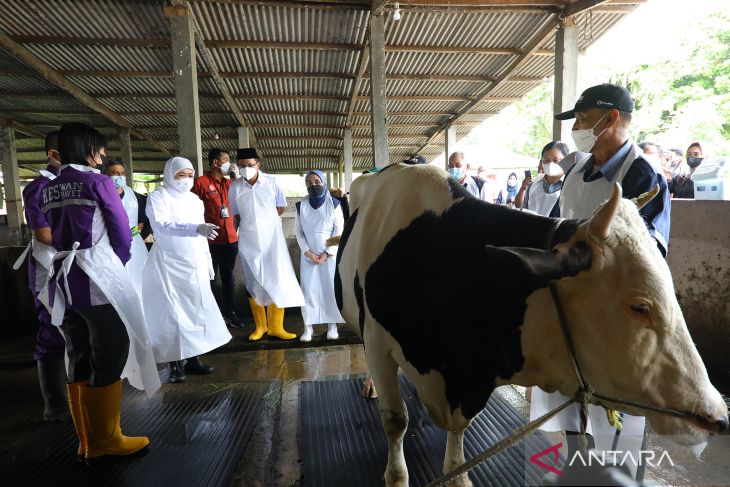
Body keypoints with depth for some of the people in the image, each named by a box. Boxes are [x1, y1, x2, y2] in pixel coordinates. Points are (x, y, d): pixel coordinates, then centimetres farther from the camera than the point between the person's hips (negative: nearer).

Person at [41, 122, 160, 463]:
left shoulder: (49, 188, 11)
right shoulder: (98, 182, -8)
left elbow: (53, 233, 14)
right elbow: (122, 231, -5)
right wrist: (118, 264, 10)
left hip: (63, 278, 7)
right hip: (98, 279, -7)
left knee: (79, 359, 13)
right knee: (109, 358, 3)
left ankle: (87, 440, 24)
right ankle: (105, 439, 12)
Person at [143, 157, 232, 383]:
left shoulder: (195, 199, 12)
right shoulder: (158, 197, -8)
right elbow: (162, 226, -26)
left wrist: (208, 263, 16)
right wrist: (196, 228, -40)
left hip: (195, 265, 6)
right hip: (169, 265, -6)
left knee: (197, 311, 7)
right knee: (172, 314, -1)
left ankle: (193, 359, 18)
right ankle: (175, 364, 9)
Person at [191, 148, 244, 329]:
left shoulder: (229, 183, 13)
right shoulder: (201, 182, -6)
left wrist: (237, 178, 1)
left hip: (231, 238, 6)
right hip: (210, 240, -6)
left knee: (228, 277, 14)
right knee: (209, 279, 3)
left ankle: (229, 313, 24)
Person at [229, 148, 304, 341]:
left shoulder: (272, 182, -9)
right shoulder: (235, 187, -5)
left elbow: (281, 207, 5)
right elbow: (236, 214, 8)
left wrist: (266, 221, 9)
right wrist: (251, 225, 6)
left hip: (272, 237, -1)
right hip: (248, 240, 2)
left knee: (277, 281, -2)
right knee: (254, 283, 8)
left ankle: (275, 326, 8)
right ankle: (260, 326, 20)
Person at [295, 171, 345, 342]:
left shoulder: (334, 204, -4)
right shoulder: (301, 205, 3)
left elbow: (339, 231, -5)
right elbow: (299, 232, 4)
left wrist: (327, 253, -12)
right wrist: (308, 252, -8)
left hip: (330, 254, -2)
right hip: (309, 255, 2)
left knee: (331, 288, 0)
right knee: (308, 289, -1)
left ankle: (332, 325, 10)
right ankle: (308, 327, 6)